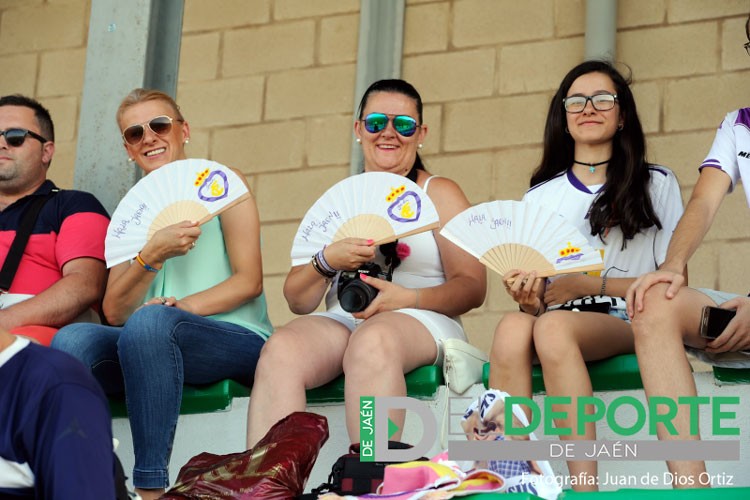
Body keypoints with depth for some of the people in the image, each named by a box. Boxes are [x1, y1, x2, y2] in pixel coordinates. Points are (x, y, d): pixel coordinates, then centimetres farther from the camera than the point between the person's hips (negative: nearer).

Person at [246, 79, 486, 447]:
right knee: (280, 349, -32)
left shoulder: (439, 194, 15)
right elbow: (297, 301, 17)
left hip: (421, 320, -3)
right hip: (340, 322, 3)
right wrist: (327, 261, -6)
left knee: (373, 341, -40)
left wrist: (407, 298, -15)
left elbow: (472, 288, 3)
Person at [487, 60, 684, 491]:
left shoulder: (656, 185, 12)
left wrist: (588, 284, -9)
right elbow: (535, 290, 14)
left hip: (626, 324, -2)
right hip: (557, 318, 3)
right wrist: (528, 298, -12)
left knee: (553, 327, -38)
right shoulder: (540, 196, 20)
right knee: (512, 328, -35)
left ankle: (585, 487, -44)